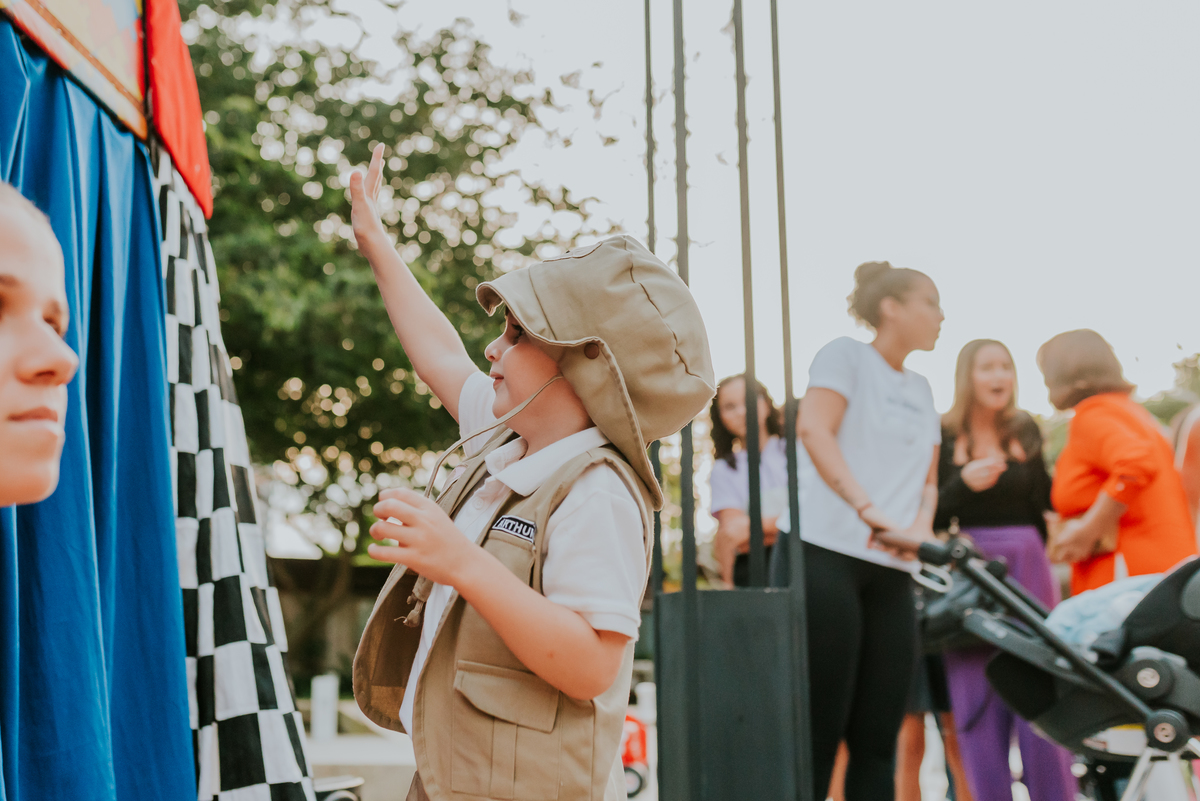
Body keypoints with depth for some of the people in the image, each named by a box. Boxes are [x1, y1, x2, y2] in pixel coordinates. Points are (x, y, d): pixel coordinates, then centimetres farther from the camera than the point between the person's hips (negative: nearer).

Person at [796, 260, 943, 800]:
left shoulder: (920, 391, 23)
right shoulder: (846, 355, 2)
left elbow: (927, 479, 20)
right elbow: (814, 430, -13)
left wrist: (920, 526, -3)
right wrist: (870, 510, -24)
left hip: (891, 571, 7)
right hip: (828, 556, -7)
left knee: (878, 738, 3)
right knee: (820, 732, -8)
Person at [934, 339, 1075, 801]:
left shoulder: (1026, 431, 10)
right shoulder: (942, 436, -1)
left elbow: (1047, 499, 12)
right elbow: (929, 518, -4)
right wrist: (964, 484, -19)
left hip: (1027, 565, 2)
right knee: (978, 700, 0)